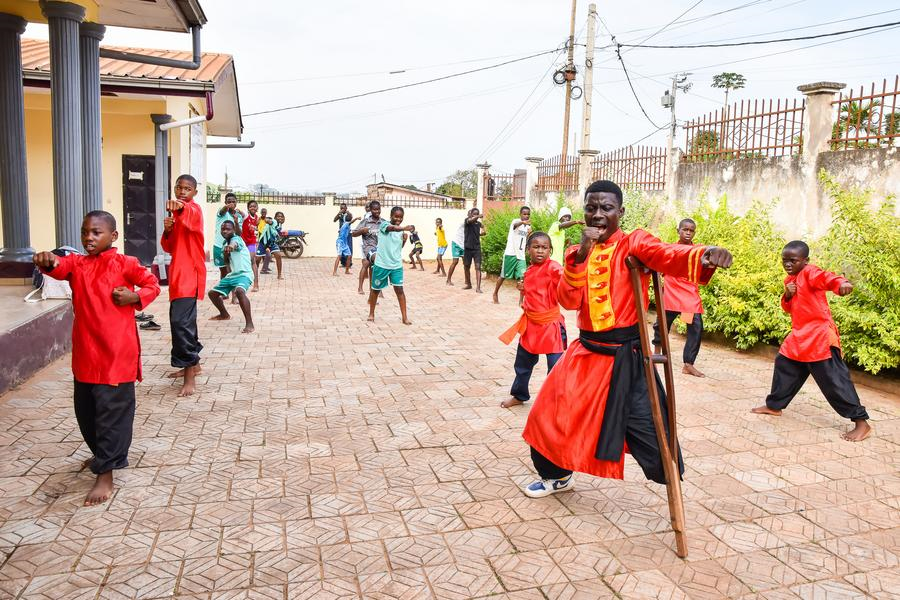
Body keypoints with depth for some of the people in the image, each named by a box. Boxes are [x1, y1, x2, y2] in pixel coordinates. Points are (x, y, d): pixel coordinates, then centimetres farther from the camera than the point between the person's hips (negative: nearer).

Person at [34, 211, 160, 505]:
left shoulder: (124, 263, -2)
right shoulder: (76, 263, 6)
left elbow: (152, 285, 6)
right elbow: (59, 267, -16)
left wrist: (134, 297, -14)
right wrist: (47, 261, -39)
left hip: (117, 352, -5)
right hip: (85, 352, 5)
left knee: (112, 411, -2)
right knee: (85, 409, 18)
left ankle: (105, 475, 4)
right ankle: (101, 452, 42)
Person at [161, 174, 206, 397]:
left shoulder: (194, 209, -8)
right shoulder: (177, 214, 18)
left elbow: (190, 216, -36)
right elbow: (168, 248, 14)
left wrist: (180, 207, -59)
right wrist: (167, 230, -7)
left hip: (190, 274, -9)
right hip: (178, 273, 9)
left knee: (181, 321, -18)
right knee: (183, 320, 16)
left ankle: (190, 375, -16)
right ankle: (193, 364, 30)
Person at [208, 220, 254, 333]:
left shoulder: (236, 239, -13)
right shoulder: (225, 243, 13)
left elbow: (235, 244, -40)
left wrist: (231, 246, -66)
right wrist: (226, 252, -3)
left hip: (244, 274, -10)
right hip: (232, 274, 10)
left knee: (239, 291, -39)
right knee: (212, 293, 17)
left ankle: (249, 324, -40)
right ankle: (224, 314, 41)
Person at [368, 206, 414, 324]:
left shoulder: (401, 231, 7)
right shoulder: (384, 224, -10)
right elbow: (392, 228, -35)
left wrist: (404, 240, -1)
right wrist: (404, 228, -53)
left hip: (396, 265, 3)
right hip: (381, 264, -3)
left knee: (399, 290, -4)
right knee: (376, 289, 11)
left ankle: (404, 317, 0)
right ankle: (371, 313, 29)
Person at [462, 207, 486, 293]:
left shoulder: (479, 223, 7)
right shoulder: (467, 220, -3)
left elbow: (483, 232, 28)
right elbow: (470, 220, -32)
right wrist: (478, 216, -47)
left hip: (477, 248, 1)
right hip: (468, 247, -1)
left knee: (478, 267, -12)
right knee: (466, 267, 9)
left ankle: (478, 287, -18)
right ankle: (469, 284, 27)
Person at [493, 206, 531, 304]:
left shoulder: (528, 226, 13)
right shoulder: (515, 221, -8)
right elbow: (516, 225, -35)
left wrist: (529, 234, -1)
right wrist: (523, 222, -57)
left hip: (521, 255, 5)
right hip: (511, 253, -5)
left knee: (522, 277, -9)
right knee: (503, 275, 6)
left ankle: (521, 299, -2)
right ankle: (495, 294, 25)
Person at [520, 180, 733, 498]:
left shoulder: (633, 243, -7)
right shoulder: (576, 253, 7)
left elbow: (668, 256, -28)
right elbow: (568, 301, -8)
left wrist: (704, 255, -50)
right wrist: (582, 255, -20)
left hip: (625, 356, -5)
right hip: (586, 352, 5)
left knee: (648, 432, -7)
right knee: (549, 415, 13)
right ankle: (557, 476, 41)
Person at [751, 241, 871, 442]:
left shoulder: (810, 272, -12)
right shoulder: (789, 279, 14)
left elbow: (827, 278, -34)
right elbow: (788, 308, 18)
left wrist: (842, 283, -57)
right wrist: (787, 296, -4)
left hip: (819, 335, -9)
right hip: (799, 335, 9)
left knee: (833, 378, -8)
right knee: (783, 365, 15)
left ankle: (861, 422, -1)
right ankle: (774, 406, 32)